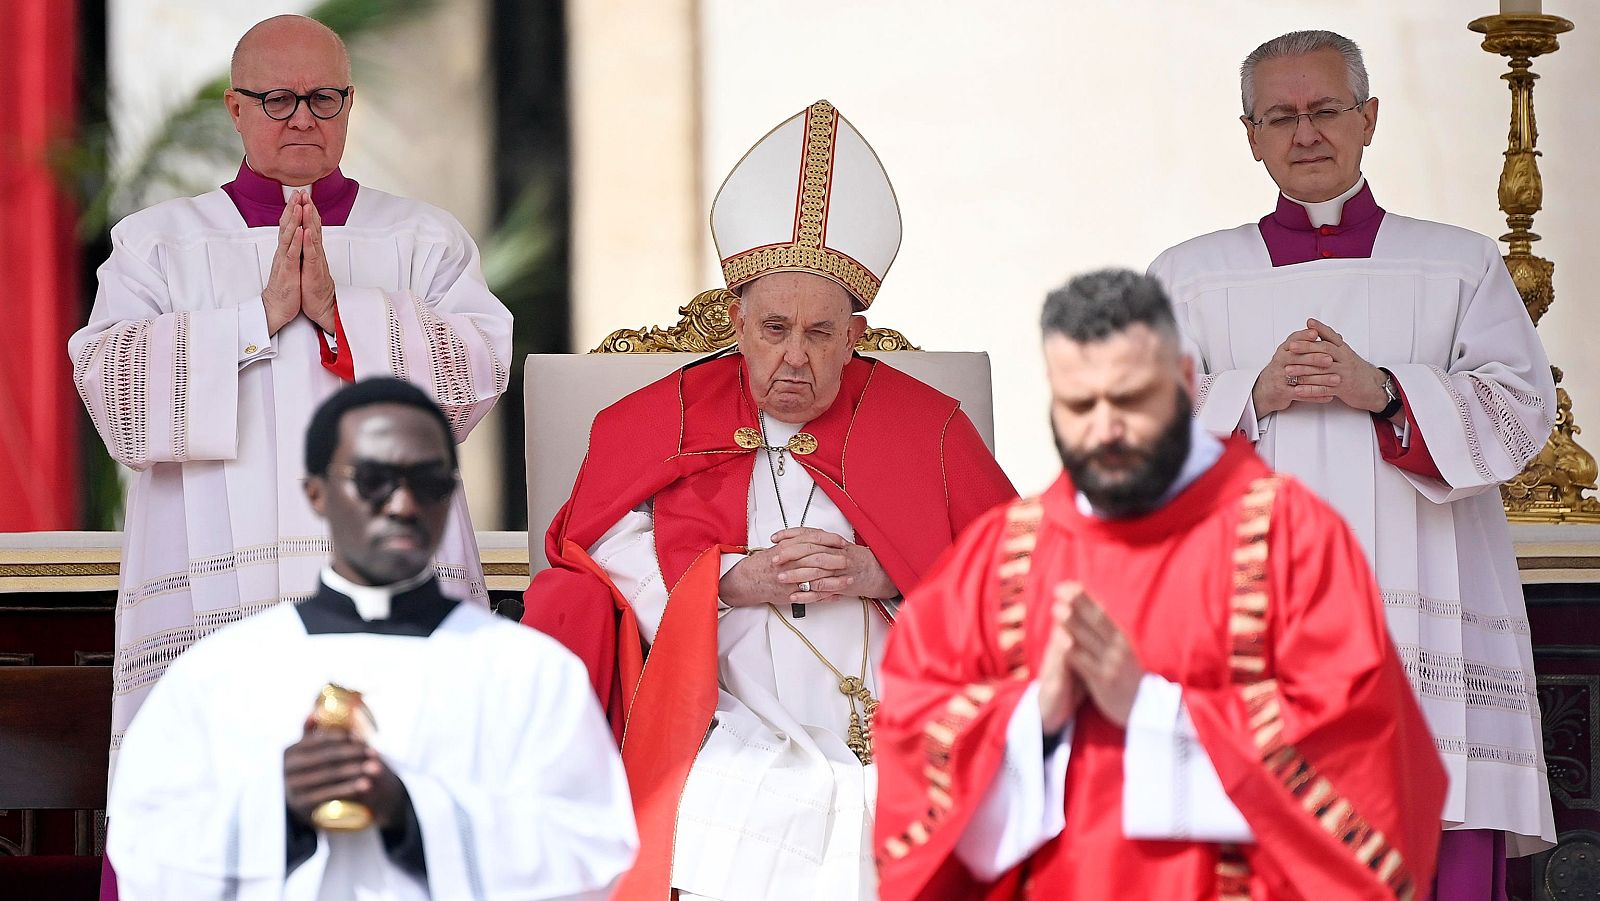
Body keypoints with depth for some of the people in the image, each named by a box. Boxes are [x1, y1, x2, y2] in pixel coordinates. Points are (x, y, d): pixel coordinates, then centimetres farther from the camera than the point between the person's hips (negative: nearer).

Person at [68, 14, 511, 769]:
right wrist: (263, 316, -8)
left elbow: (481, 368, 1)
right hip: (212, 592, 0)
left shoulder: (423, 240, 17)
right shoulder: (157, 245, 16)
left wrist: (339, 311, -10)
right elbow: (109, 383, 0)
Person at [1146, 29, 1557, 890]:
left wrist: (1381, 392, -10)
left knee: (1443, 865, -13)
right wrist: (1256, 395, -9)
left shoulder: (1460, 264, 18)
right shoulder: (1189, 277, 19)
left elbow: (1520, 409, 4)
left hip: (1425, 632, 0)